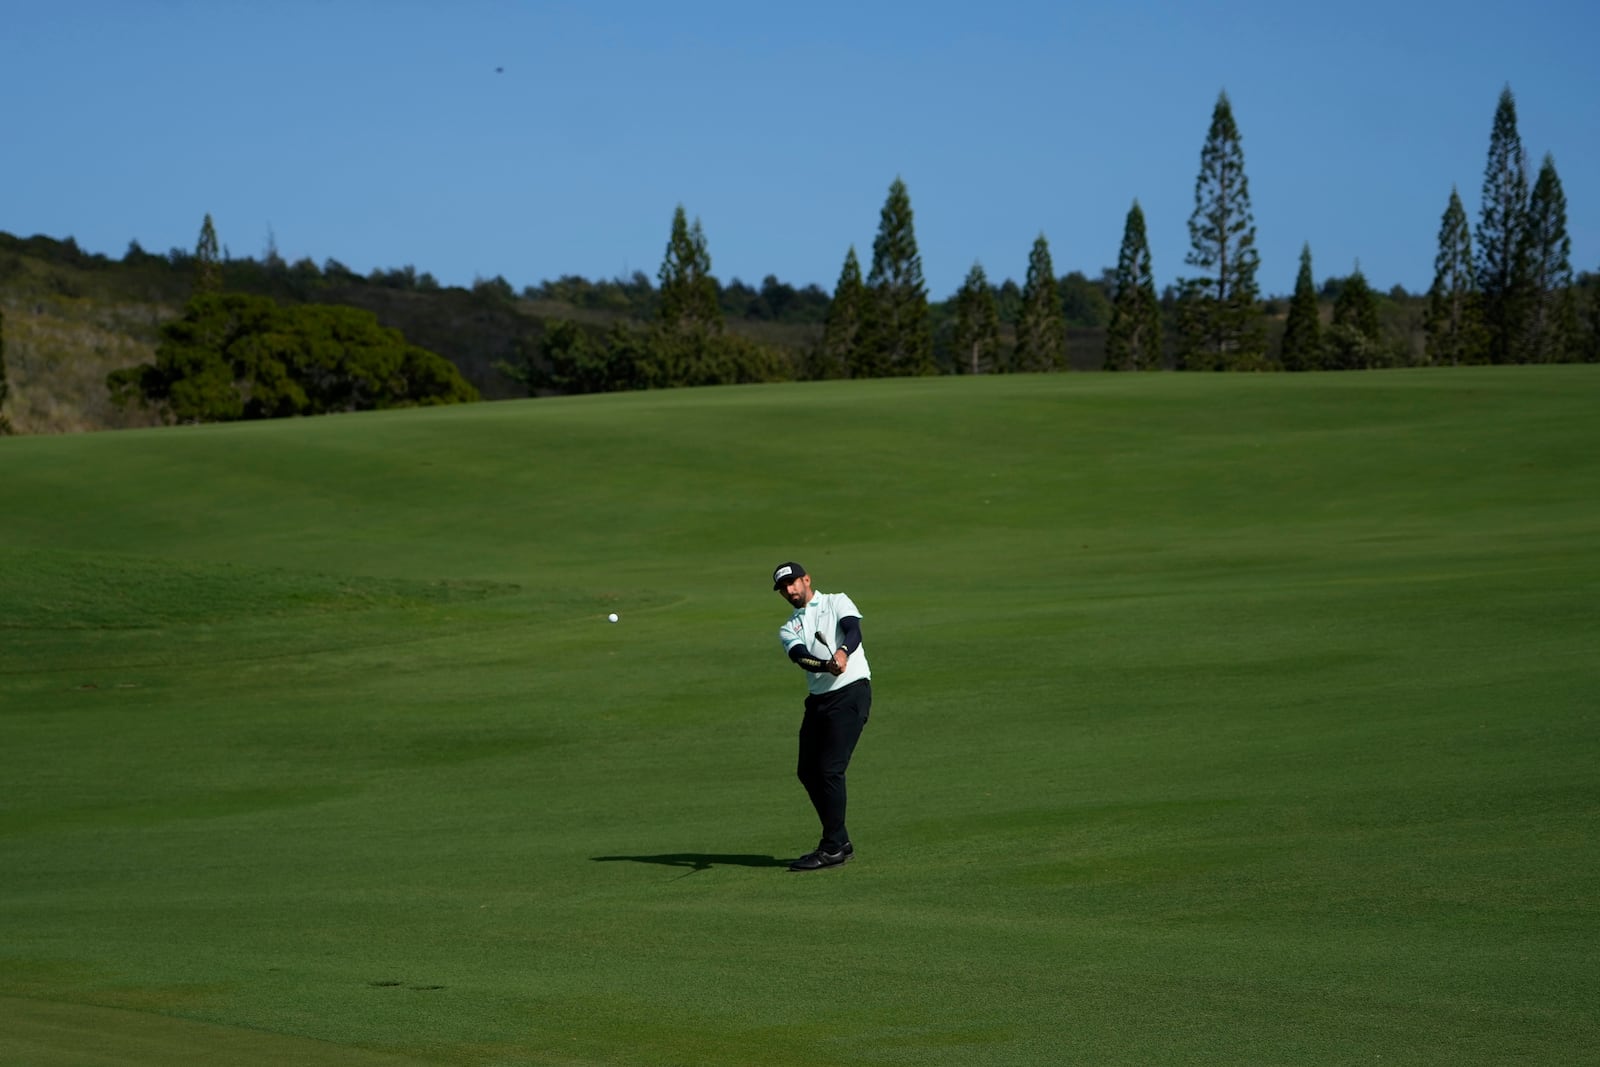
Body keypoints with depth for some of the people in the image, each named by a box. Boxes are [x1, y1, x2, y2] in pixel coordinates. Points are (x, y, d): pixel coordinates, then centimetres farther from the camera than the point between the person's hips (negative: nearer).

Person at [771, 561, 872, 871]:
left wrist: (843, 652, -38)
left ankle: (833, 848, -8)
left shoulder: (837, 602, 7)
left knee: (830, 769, -13)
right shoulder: (788, 629, 17)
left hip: (851, 692, -7)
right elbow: (801, 656, -6)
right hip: (817, 700, 7)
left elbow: (853, 630, -14)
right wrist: (826, 665, -28)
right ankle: (839, 841, 19)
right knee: (807, 771, 7)